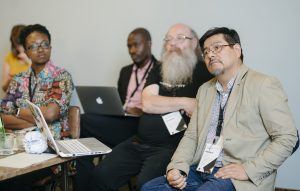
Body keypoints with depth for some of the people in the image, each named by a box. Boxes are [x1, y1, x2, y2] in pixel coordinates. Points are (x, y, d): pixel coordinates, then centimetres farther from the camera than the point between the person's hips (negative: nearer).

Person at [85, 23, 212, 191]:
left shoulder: (203, 71, 1)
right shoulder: (158, 71, 18)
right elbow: (147, 104, 1)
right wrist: (184, 102, -7)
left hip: (171, 147, -6)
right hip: (139, 143, 6)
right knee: (99, 176, -7)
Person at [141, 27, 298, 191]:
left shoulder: (264, 85, -3)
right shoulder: (205, 90, 18)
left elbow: (287, 137, -8)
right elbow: (191, 136, 15)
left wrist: (248, 169, -16)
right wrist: (177, 167, -3)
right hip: (200, 170, 6)